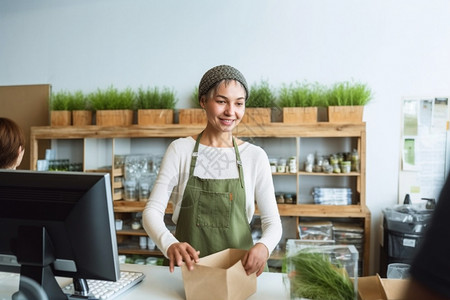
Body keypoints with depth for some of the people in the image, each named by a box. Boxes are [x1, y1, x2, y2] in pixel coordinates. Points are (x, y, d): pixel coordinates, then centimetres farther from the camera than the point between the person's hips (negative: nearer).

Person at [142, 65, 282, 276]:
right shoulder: (180, 150, 0)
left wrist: (264, 245, -20)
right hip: (188, 269, 0)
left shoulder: (255, 156, 1)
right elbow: (152, 211, -4)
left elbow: (272, 221, 2)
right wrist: (169, 244, -24)